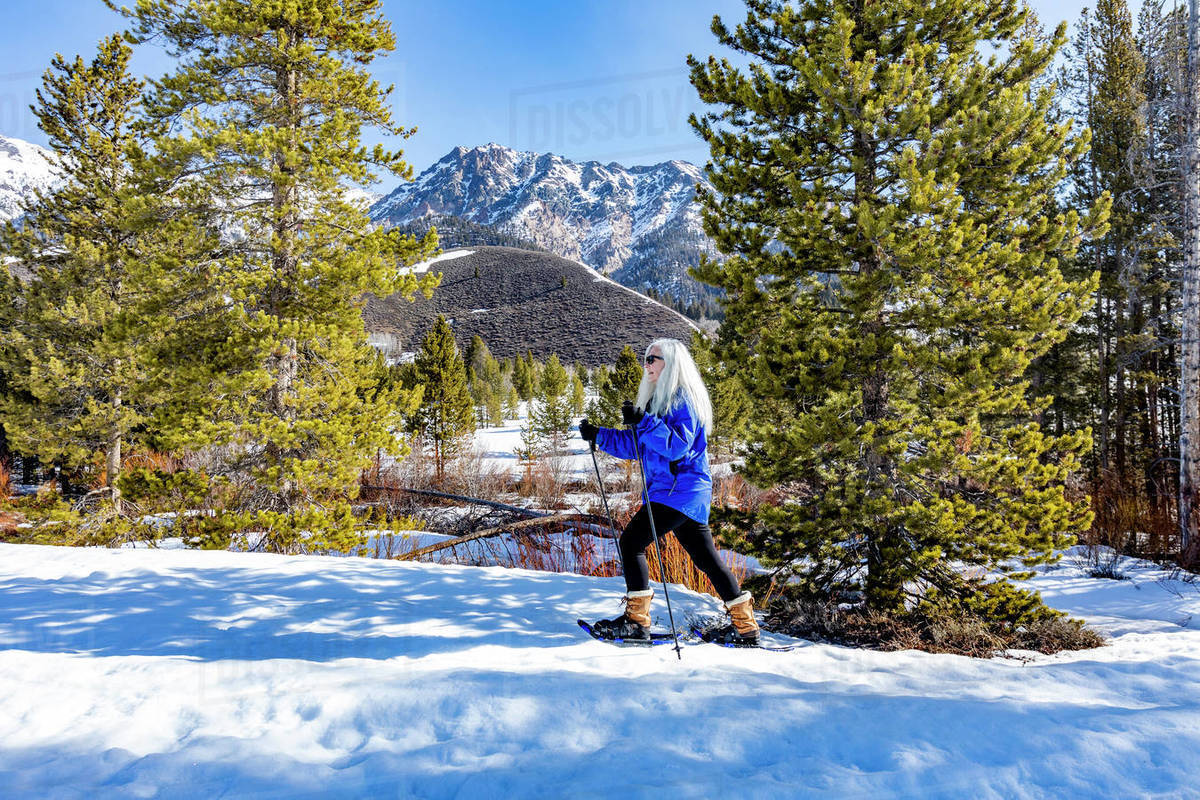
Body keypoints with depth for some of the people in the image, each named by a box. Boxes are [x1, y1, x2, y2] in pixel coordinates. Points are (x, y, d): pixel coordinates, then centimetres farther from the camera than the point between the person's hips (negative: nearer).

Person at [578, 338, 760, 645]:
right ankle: (745, 626, 19)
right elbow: (636, 446, 20)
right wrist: (598, 435, 13)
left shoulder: (683, 399, -10)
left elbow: (679, 444, -24)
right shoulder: (659, 399, 19)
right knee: (705, 557, 12)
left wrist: (644, 423, -31)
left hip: (679, 489, -10)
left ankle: (636, 620, -7)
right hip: (671, 491, 10)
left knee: (632, 540, -12)